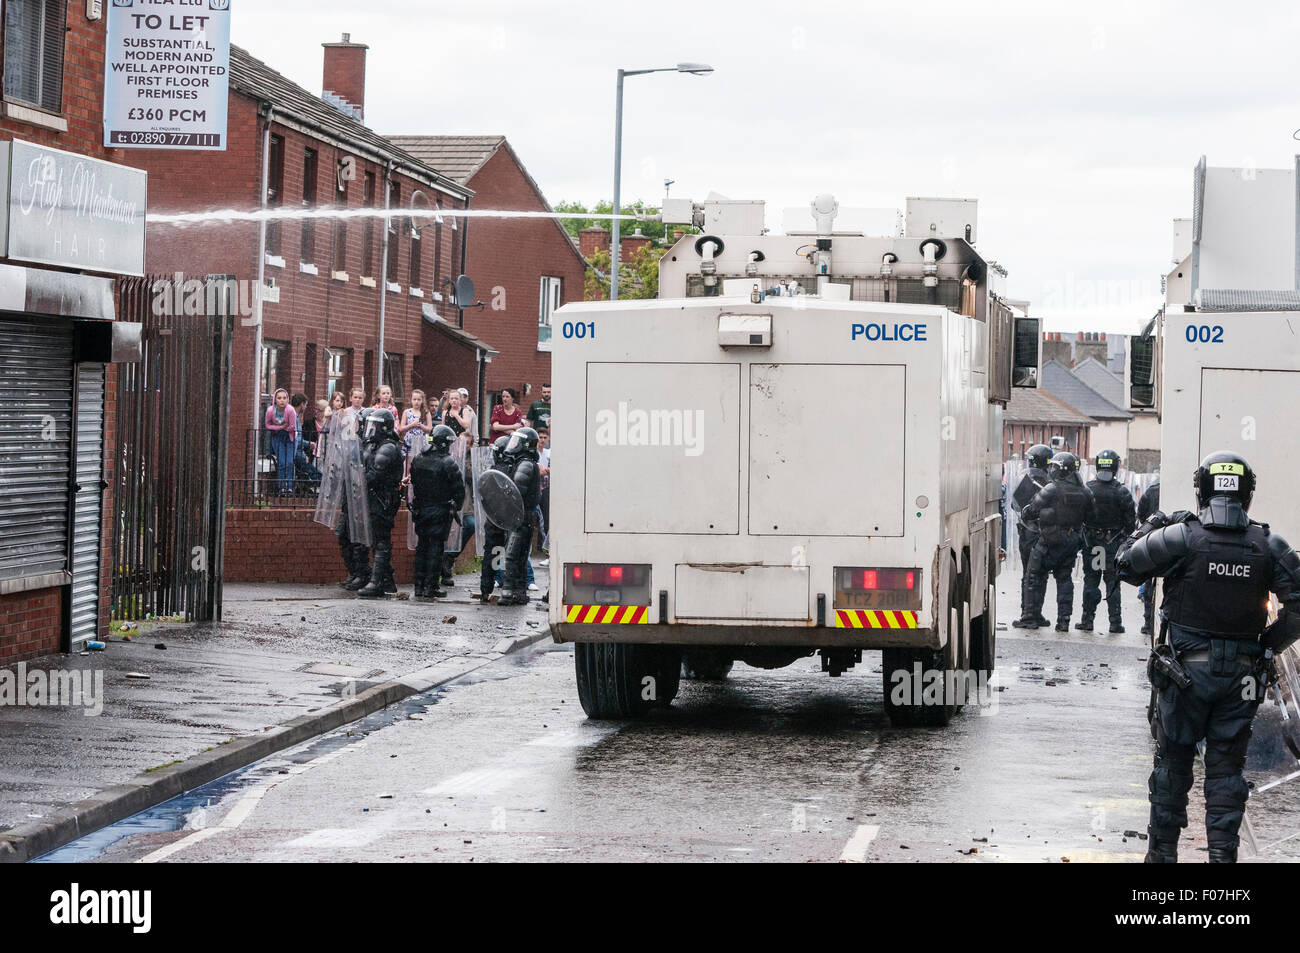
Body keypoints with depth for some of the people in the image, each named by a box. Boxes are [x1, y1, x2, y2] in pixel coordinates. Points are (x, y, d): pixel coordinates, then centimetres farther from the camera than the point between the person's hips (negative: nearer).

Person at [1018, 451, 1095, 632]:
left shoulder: (1050, 491, -15)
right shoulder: (1084, 493, 1)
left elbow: (1029, 512, -9)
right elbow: (1091, 518, 8)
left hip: (1049, 543, -5)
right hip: (1072, 542, 5)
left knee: (1037, 578, 6)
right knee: (1064, 579, 14)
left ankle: (1031, 618, 7)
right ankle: (1064, 620, 9)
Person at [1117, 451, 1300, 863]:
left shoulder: (1180, 537, -11)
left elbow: (1126, 565, 0)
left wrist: (1149, 528, 15)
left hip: (1186, 670, -1)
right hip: (1242, 675, 1)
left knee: (1173, 760, 12)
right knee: (1226, 766, 9)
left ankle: (1163, 851, 19)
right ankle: (1223, 853, 6)